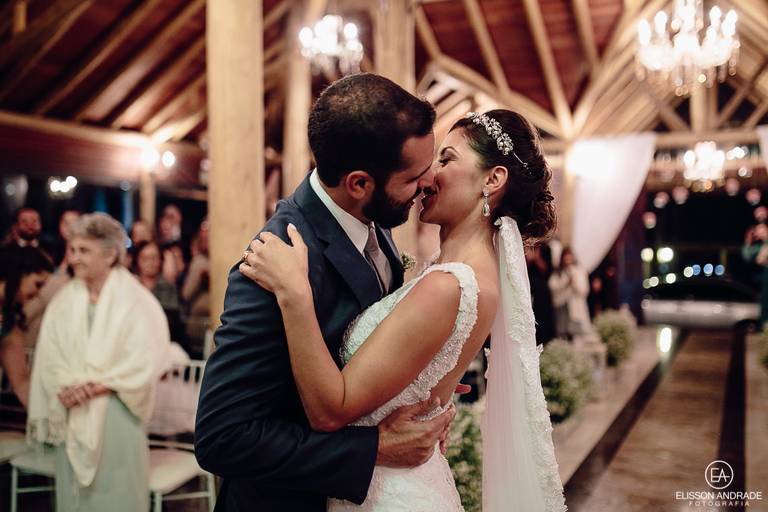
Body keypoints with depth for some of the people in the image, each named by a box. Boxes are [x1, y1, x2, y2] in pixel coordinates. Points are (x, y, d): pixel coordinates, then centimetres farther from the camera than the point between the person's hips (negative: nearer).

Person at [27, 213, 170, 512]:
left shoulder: (136, 300, -4)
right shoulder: (63, 301, 8)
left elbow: (145, 361, -10)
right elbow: (48, 356, 2)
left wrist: (96, 385, -15)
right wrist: (68, 387, -16)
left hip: (117, 412, -3)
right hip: (72, 413, 4)